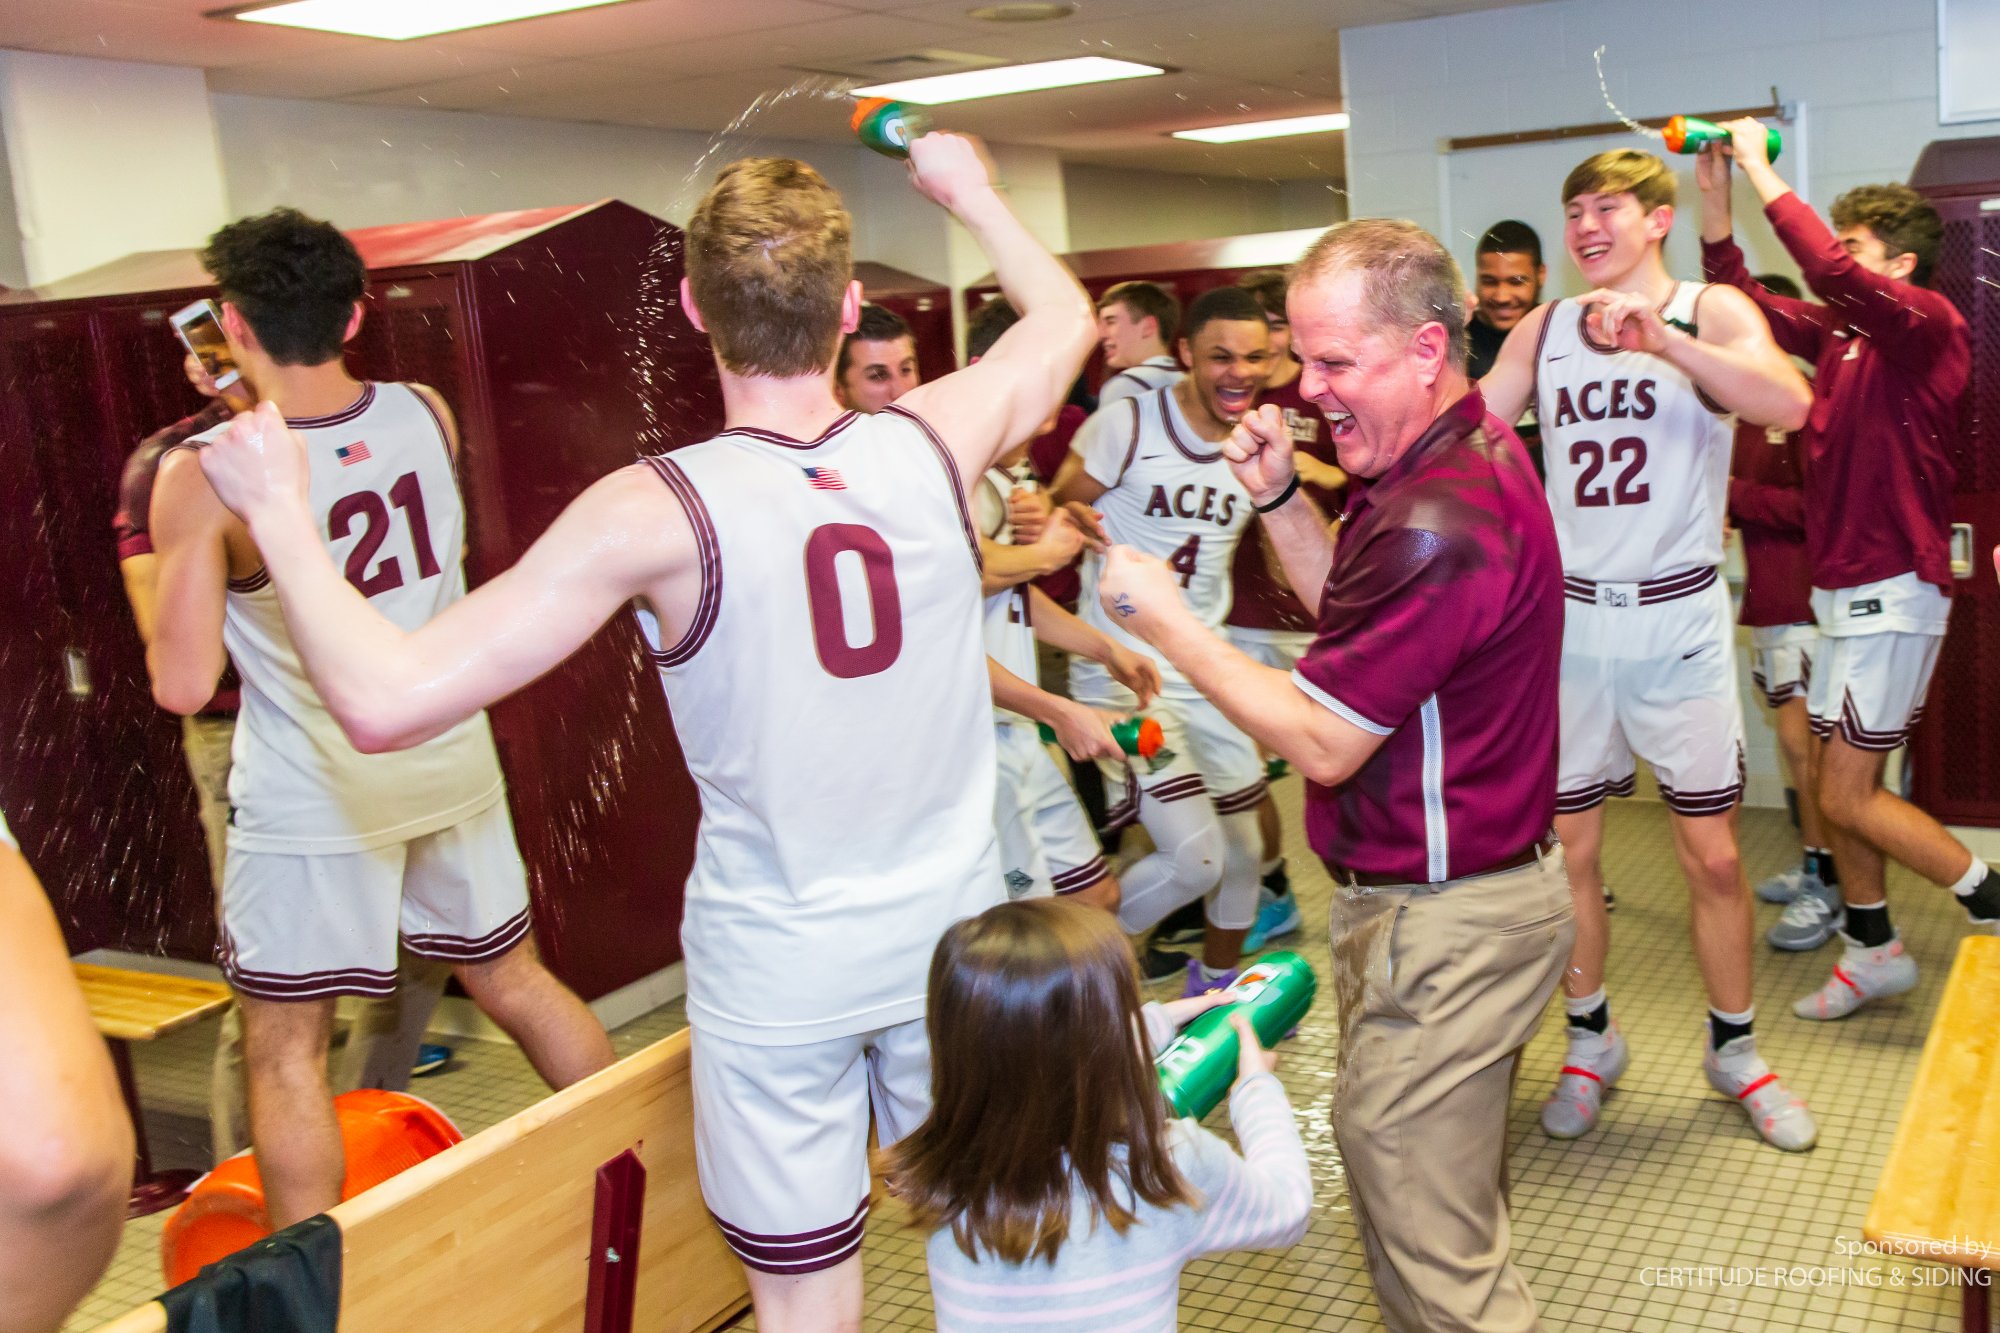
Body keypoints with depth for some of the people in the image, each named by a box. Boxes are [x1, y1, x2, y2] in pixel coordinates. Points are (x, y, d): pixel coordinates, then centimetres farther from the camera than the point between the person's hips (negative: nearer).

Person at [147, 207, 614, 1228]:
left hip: (313, 797, -5)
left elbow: (183, 685, -18)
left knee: (285, 1053, 9)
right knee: (517, 980, 21)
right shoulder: (426, 415, -4)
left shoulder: (202, 475, -17)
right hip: (452, 767, 5)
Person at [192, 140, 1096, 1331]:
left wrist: (278, 506, -9)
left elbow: (385, 700, -22)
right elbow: (1066, 316, 15)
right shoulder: (938, 439, -9)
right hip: (949, 926, 3)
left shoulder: (656, 513, -20)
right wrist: (973, 192, 29)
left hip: (777, 963, -3)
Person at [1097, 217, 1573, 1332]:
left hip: (1442, 922, -11)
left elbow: (1323, 742, -23)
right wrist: (1280, 496, 3)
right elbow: (1355, 613, 17)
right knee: (1463, 1212, 26)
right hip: (1483, 884, 11)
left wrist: (1169, 624, -15)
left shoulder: (1436, 520, -27)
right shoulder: (1473, 452, 9)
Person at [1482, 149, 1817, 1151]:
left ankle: (1733, 1048, 25)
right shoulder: (1543, 329, 8)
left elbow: (1787, 404, -22)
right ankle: (1590, 1040, 27)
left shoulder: (1712, 311, -3)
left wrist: (1660, 337, -32)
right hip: (1569, 614, 3)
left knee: (1713, 854, 4)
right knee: (1567, 849, 8)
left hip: (1676, 616, -2)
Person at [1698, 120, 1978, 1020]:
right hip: (1843, 590, 8)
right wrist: (1714, 197, 4)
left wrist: (1762, 169, -23)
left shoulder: (1928, 325, -12)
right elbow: (1746, 300, 14)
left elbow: (1834, 272, -30)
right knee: (1834, 784, 12)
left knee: (1848, 797, -6)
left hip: (1891, 593, -8)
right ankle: (1873, 951, 25)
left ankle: (1988, 903, 10)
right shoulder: (1841, 337, 10)